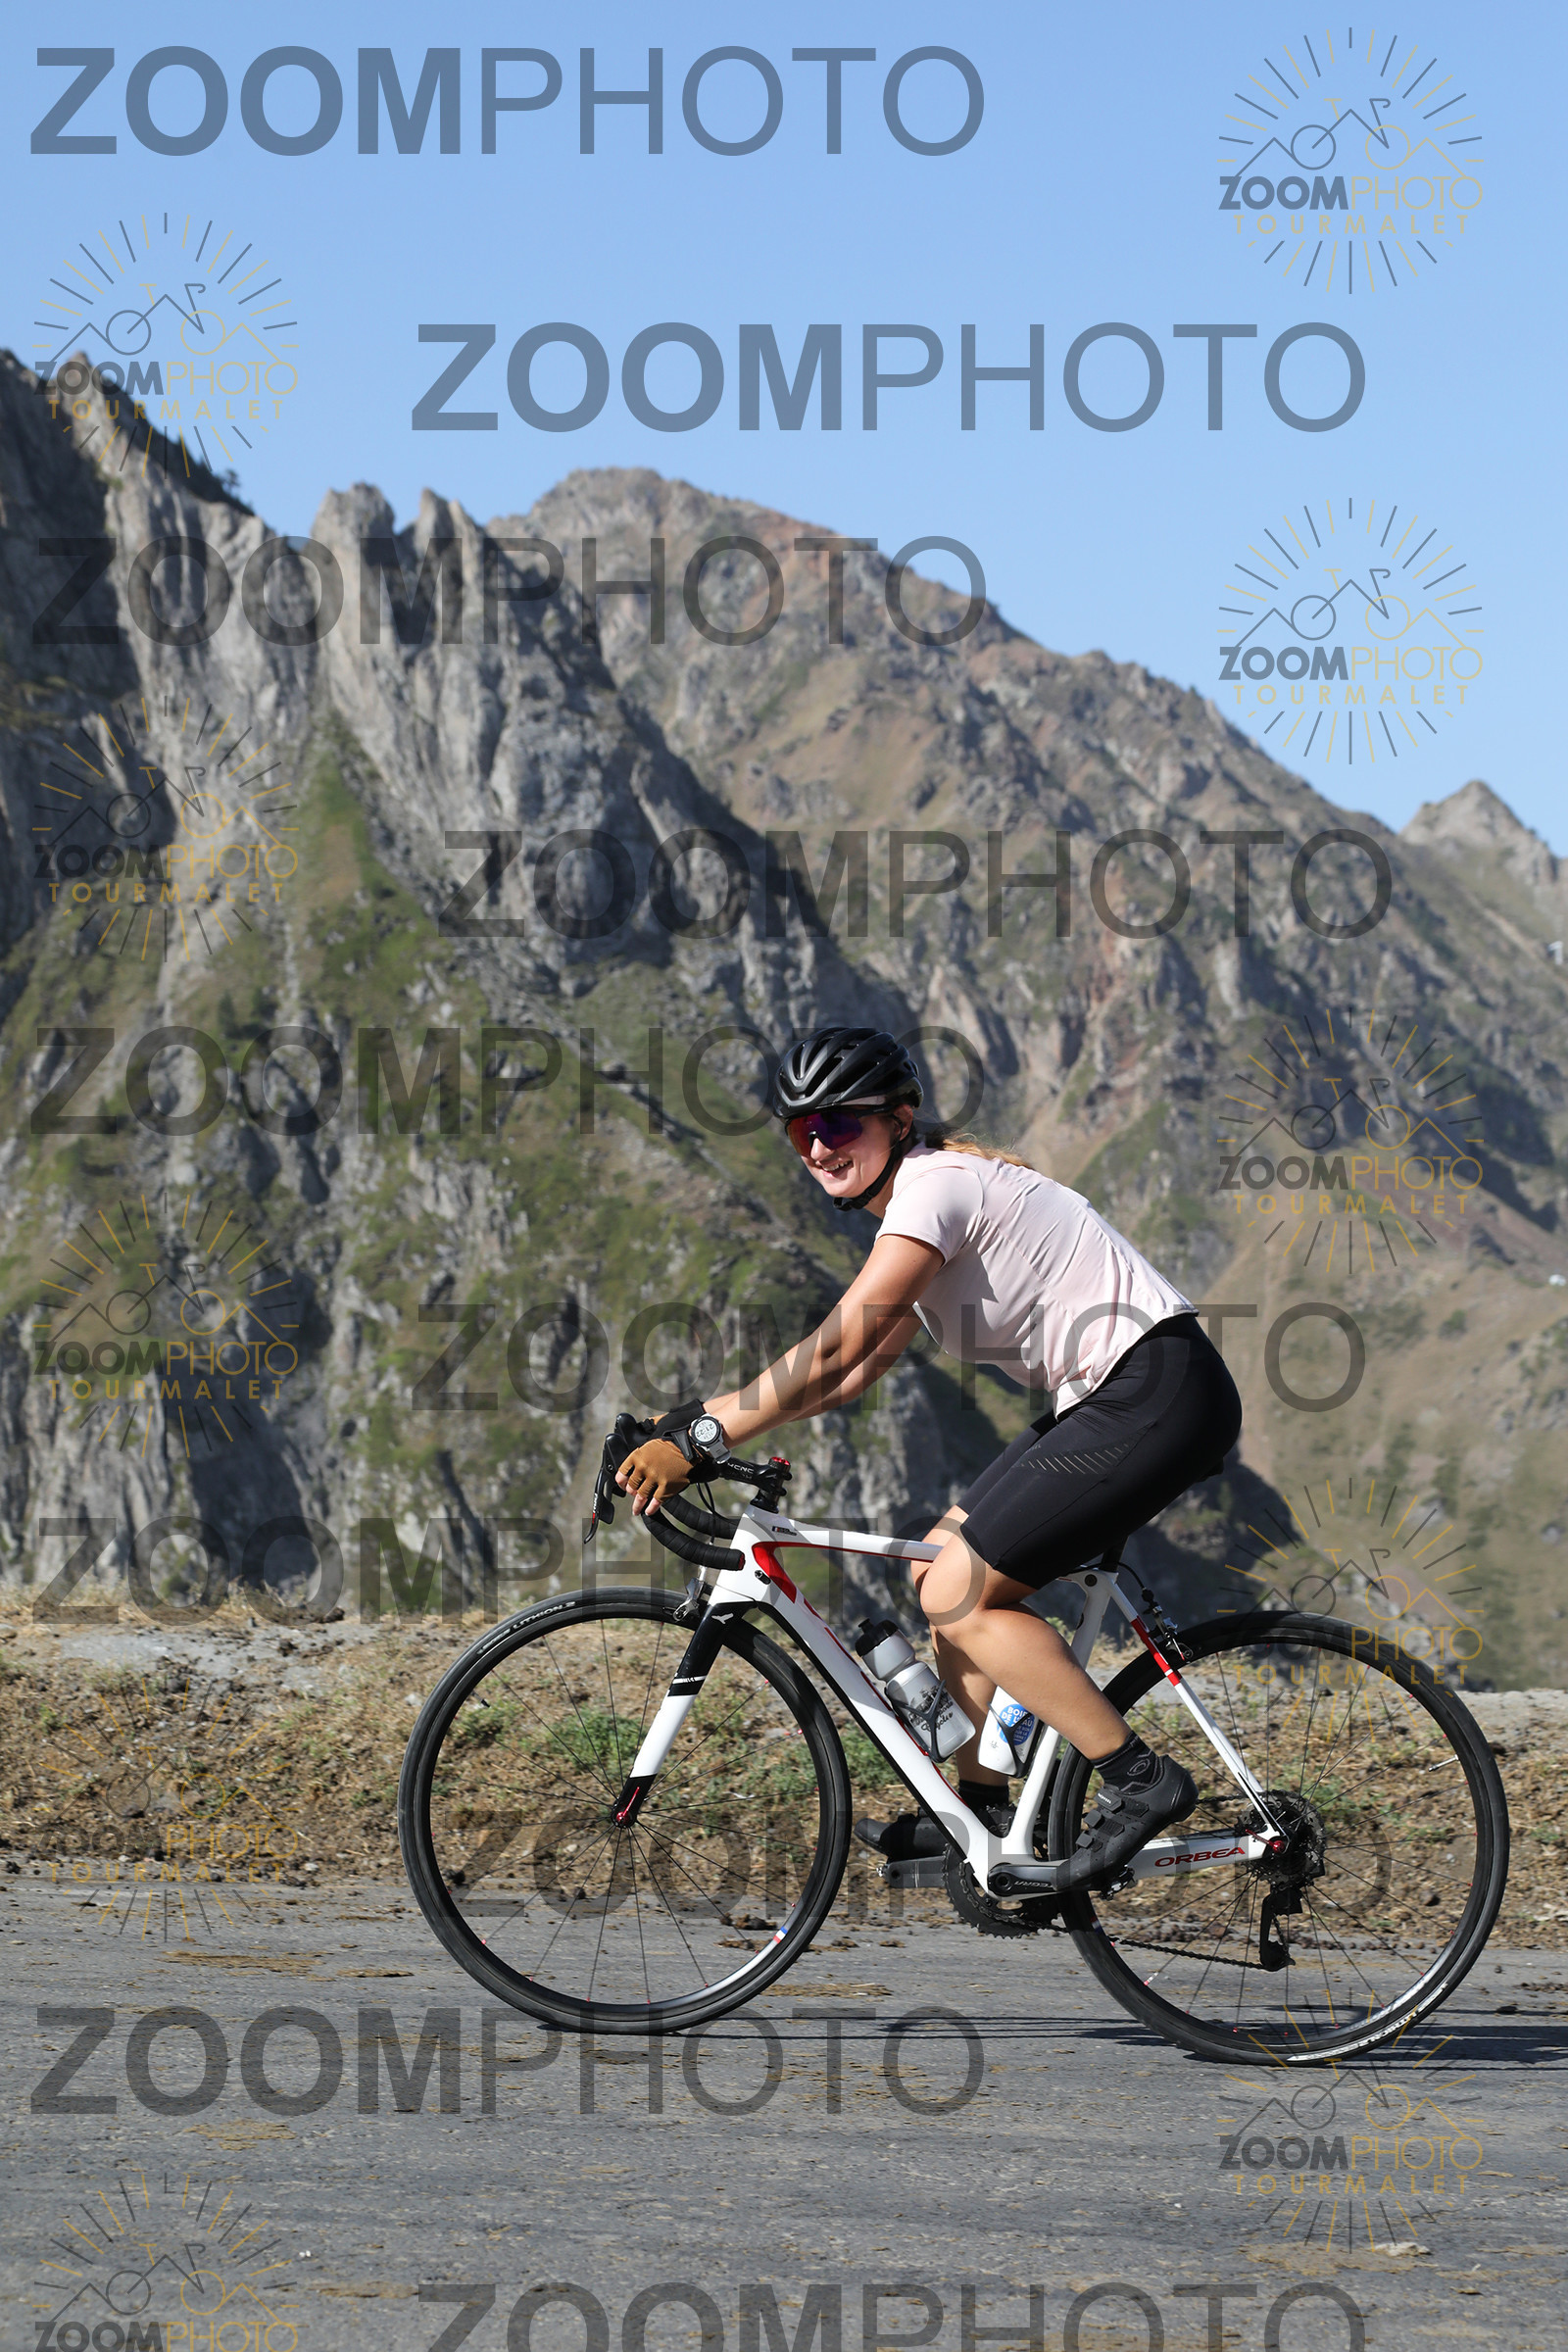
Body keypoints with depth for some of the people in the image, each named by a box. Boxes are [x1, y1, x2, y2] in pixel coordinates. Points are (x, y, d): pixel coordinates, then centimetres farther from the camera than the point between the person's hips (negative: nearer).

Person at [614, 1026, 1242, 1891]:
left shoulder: (934, 1185, -14)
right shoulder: (920, 1197, 16)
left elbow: (835, 1351, -22)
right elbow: (857, 1369, 19)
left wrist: (695, 1442, -20)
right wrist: (700, 1416, 12)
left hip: (1158, 1397, -10)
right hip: (1113, 1401, 10)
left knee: (957, 1593, -10)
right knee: (942, 1567, 12)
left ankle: (1138, 1779, -5)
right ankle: (982, 1807, 20)